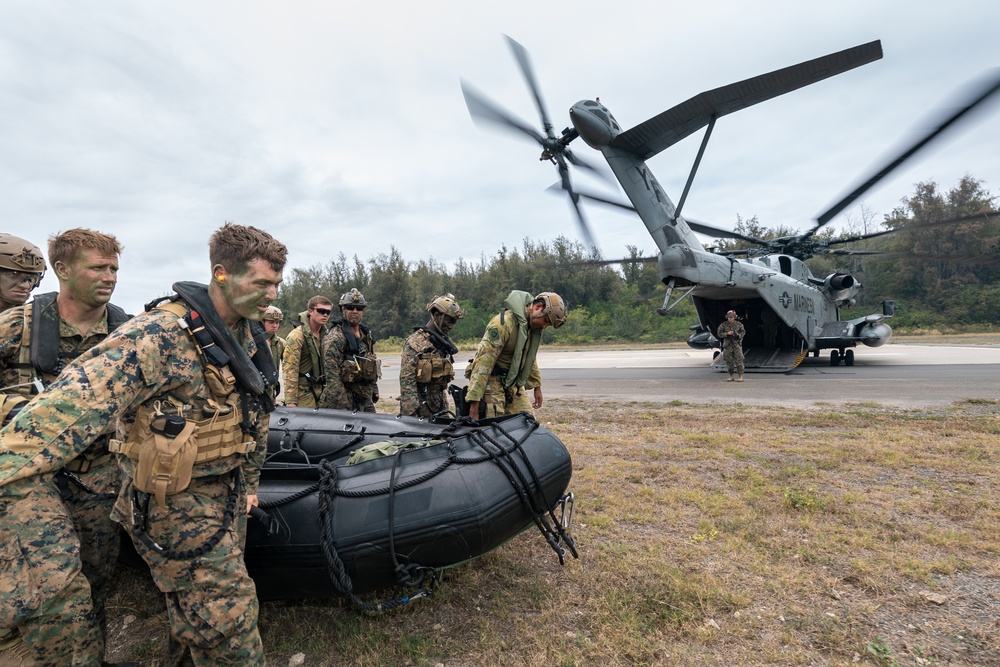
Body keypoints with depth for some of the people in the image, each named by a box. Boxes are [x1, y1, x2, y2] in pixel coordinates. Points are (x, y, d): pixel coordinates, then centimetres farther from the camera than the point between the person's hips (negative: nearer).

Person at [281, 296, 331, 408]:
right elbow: (290, 371, -17)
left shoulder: (325, 335, 9)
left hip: (320, 390, 7)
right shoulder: (297, 336, -13)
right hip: (303, 393, -7)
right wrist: (291, 401, -21)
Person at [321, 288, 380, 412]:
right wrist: (343, 404, -22)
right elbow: (331, 374, -19)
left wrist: (374, 390, 19)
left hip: (366, 399, 8)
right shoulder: (335, 337, -13)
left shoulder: (366, 335, 13)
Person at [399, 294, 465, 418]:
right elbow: (406, 379, -18)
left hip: (440, 404, 8)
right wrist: (411, 414, -22)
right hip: (421, 406, -8)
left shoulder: (444, 341, 15)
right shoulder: (416, 341, -12)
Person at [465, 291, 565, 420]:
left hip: (513, 383, 8)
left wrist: (536, 386, 22)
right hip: (491, 381, -8)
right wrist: (474, 401, -27)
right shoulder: (504, 323, -23)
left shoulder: (533, 326, 4)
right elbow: (484, 361, -25)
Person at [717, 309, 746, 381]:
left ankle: (741, 376, -1)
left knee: (739, 360, -6)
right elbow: (720, 334, -1)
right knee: (728, 361, 5)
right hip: (727, 345, 1)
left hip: (737, 344, -1)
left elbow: (743, 332, 7)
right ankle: (731, 376, 16)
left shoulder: (739, 324, 3)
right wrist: (727, 333, -17)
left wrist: (738, 335, -15)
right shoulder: (723, 325, 1)